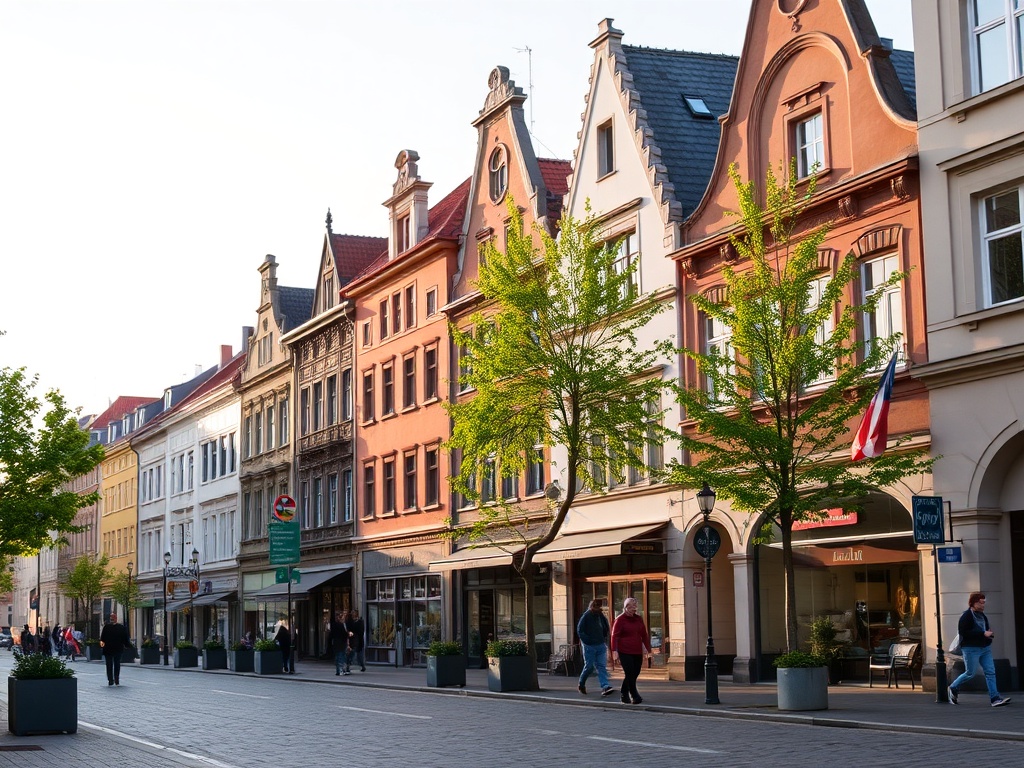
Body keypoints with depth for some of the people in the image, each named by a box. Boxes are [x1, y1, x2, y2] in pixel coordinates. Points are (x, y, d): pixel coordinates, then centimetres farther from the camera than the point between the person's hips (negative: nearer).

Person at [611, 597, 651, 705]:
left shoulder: (638, 619, 15)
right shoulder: (620, 619, -2)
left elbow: (644, 635, 19)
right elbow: (615, 635, -7)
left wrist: (647, 649, 13)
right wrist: (614, 650, -15)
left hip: (637, 652, 6)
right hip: (624, 652, -6)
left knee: (635, 673, 5)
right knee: (630, 673, -12)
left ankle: (623, 692, 23)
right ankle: (634, 696, -8)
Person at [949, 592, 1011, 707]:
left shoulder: (982, 615, 13)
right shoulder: (966, 616, -12)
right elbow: (963, 632, -22)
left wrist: (990, 634, 4)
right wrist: (983, 634, -23)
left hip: (985, 649, 7)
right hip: (971, 649, -7)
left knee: (990, 672, -1)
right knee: (970, 673, 0)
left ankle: (995, 699, -3)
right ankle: (953, 688, 23)